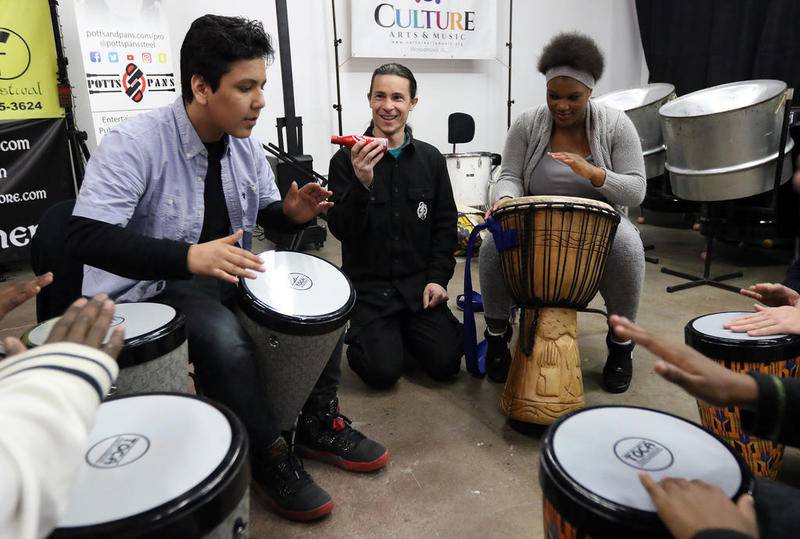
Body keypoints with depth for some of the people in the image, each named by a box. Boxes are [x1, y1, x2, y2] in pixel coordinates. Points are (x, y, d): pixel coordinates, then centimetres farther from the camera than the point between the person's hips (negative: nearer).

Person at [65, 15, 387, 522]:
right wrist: (188, 258, -42)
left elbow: (267, 212, 12)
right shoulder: (135, 143, -21)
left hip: (228, 275, 7)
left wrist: (292, 213, -14)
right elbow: (85, 238, -29)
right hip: (150, 288, -6)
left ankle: (320, 421, 8)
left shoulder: (245, 143, 0)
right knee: (226, 339, -34)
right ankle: (270, 456, -9)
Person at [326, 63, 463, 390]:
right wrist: (362, 184, -29)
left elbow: (445, 224, 6)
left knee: (446, 363, -7)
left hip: (420, 282, 3)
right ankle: (363, 337, 19)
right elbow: (340, 230, -12)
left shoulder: (430, 159, 4)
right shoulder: (346, 160, -6)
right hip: (370, 286, -2)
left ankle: (405, 330, 22)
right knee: (383, 371, -14)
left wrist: (438, 277, -5)